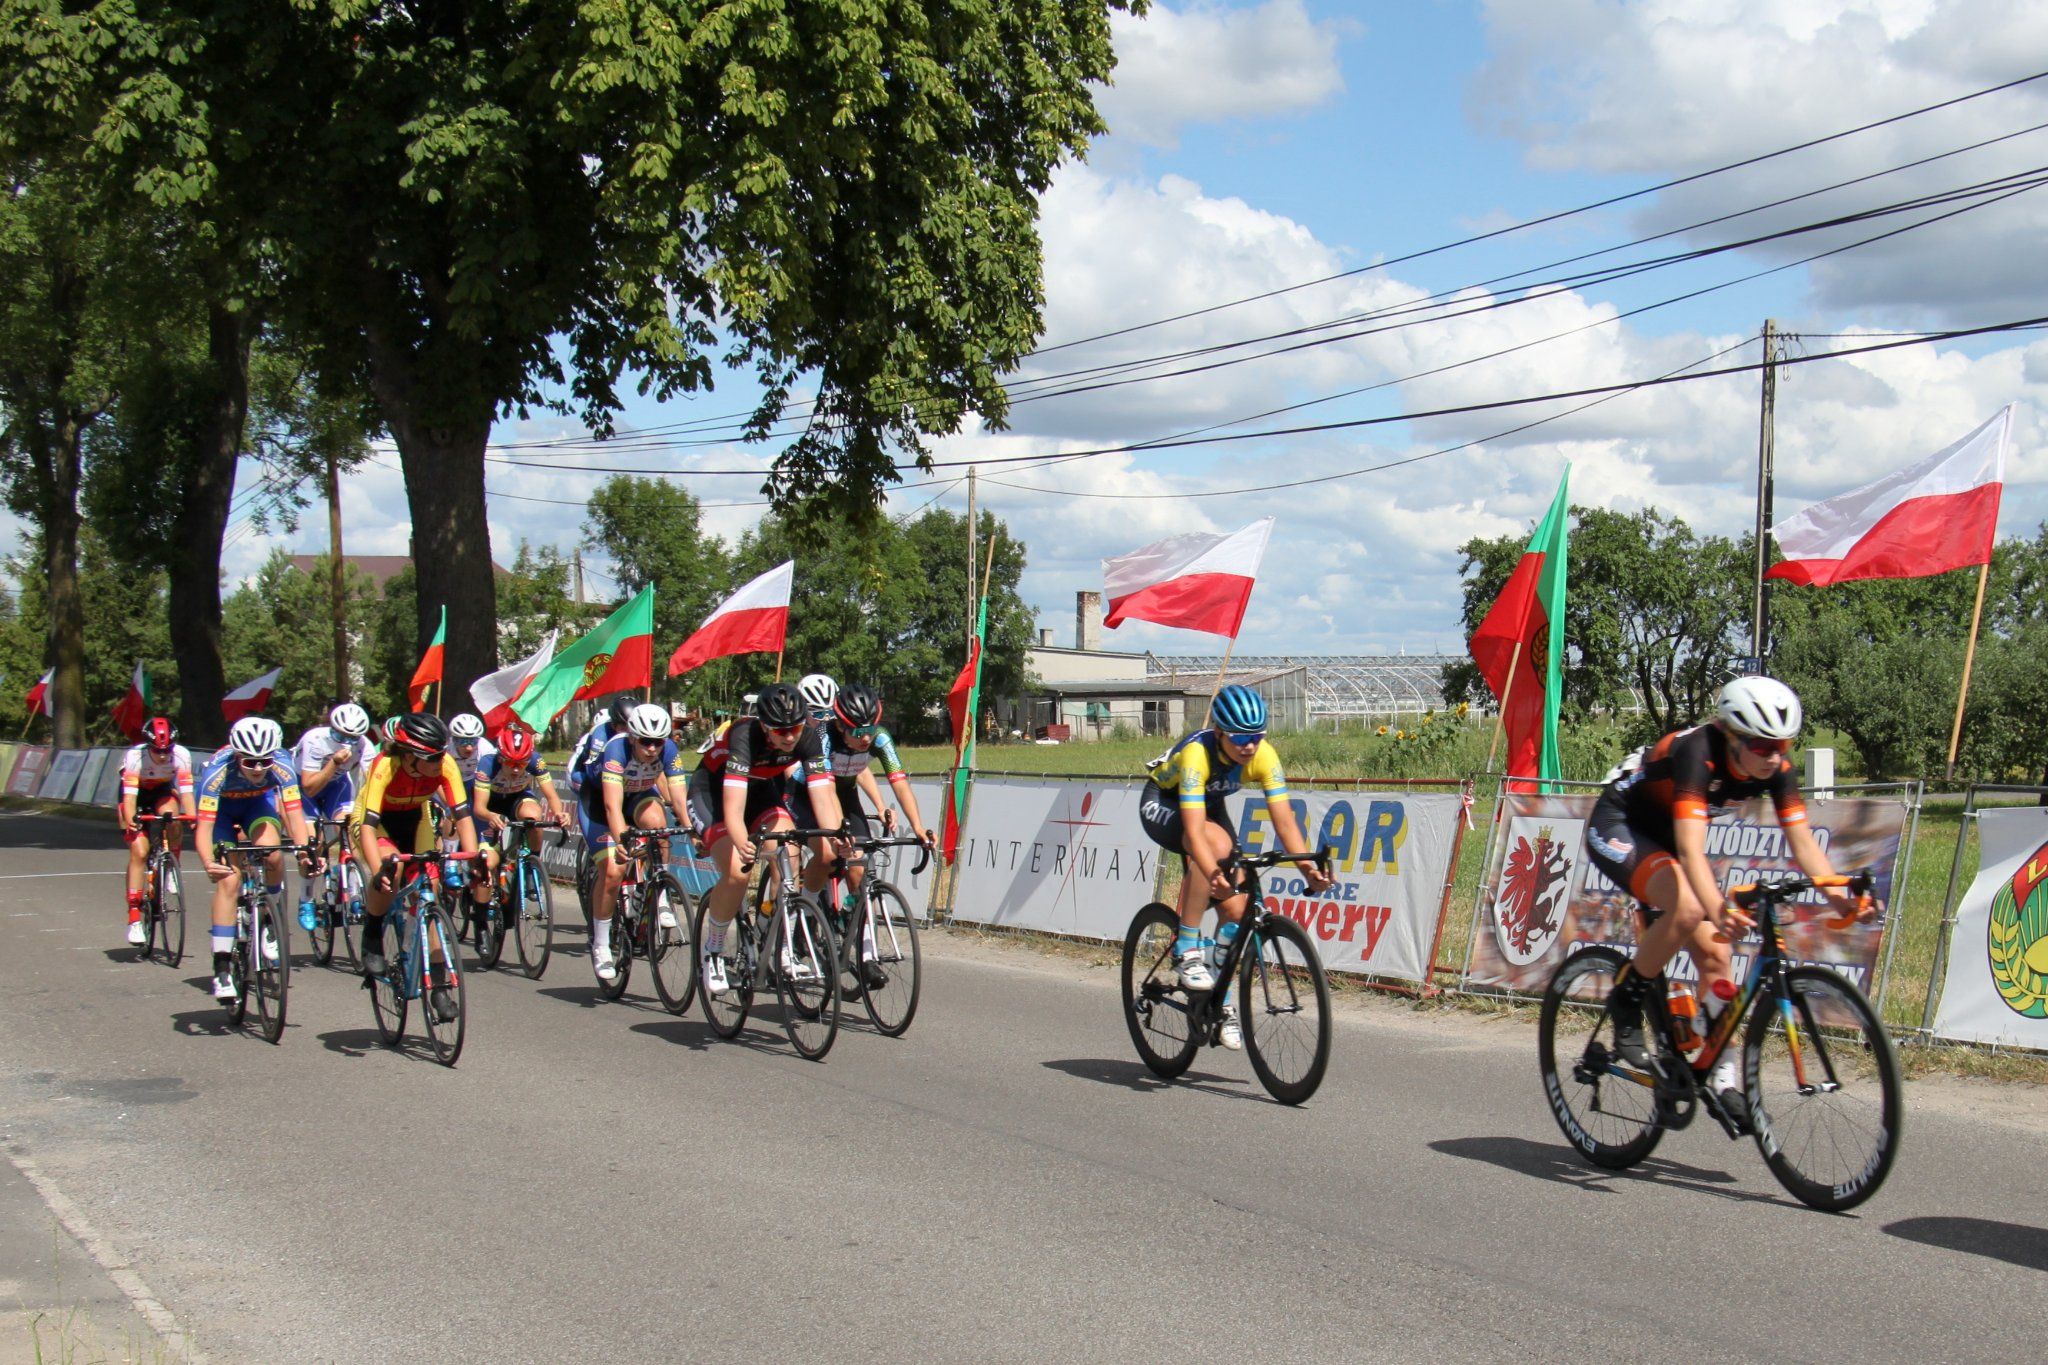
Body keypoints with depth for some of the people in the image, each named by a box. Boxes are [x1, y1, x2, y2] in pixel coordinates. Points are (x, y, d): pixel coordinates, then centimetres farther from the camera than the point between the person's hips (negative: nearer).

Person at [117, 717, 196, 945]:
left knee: (169, 813, -34)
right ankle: (134, 918, -12)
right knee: (139, 852, -17)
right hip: (137, 795, -2)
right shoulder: (135, 757, -33)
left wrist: (193, 818, -47)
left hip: (163, 792, 2)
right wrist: (130, 821, -54)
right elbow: (129, 796, -37)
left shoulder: (181, 755, -28)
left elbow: (186, 791, -31)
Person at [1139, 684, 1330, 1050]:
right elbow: (1194, 829, -45)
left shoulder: (1263, 755, -25)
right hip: (1162, 805, -5)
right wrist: (1213, 874, -60)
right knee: (1217, 843, -37)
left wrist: (1308, 866, -42)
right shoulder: (1196, 753, -37)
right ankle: (1186, 951, -25)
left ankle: (1223, 1004, 12)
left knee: (1235, 909, -8)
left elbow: (1284, 819, -28)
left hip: (1210, 806, 5)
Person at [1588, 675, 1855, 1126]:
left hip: (1663, 835, 7)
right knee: (1689, 908, -33)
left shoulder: (1776, 767, -16)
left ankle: (1723, 1077, 4)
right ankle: (1626, 1003, -12)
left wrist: (1839, 898, -32)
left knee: (1714, 955, -3)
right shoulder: (1698, 754, -35)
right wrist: (1720, 911, -59)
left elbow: (1803, 842, -15)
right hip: (1617, 827, -7)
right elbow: (1691, 851, -44)